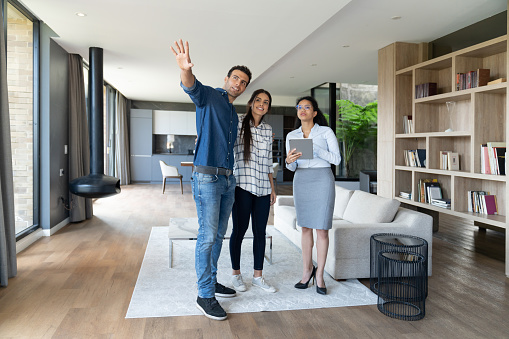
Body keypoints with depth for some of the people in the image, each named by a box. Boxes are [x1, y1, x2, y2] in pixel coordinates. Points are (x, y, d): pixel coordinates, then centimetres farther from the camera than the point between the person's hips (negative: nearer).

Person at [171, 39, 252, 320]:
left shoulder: (234, 113, 21)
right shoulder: (209, 97, -1)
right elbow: (192, 88, -27)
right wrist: (186, 70, -47)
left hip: (228, 179, 8)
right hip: (207, 177, -8)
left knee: (218, 235, 14)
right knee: (207, 236, -7)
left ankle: (211, 282, 27)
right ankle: (205, 296, 3)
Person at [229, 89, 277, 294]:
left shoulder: (268, 129, 14)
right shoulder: (238, 124, -1)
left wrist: (272, 188, 14)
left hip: (263, 188, 5)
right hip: (242, 186, -4)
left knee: (260, 231, 8)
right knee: (239, 229, 4)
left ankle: (258, 276, 21)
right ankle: (236, 274, 21)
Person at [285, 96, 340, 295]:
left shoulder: (326, 132, 1)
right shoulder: (291, 136, 10)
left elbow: (336, 159, -5)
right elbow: (291, 167, 8)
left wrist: (315, 149, -17)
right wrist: (289, 161, -15)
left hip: (322, 179, -3)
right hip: (301, 180, 3)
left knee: (321, 229, -2)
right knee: (305, 228, 8)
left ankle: (319, 275, 11)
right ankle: (306, 271, 21)